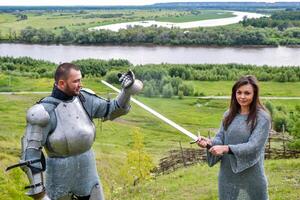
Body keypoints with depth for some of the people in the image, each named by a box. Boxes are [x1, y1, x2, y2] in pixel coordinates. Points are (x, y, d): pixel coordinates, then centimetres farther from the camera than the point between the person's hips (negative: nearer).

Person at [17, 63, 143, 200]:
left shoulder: (84, 99, -4)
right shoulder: (45, 111, -19)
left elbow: (113, 110, 6)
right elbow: (30, 153, -19)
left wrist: (127, 90, -13)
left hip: (87, 171, 5)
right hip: (60, 174, -5)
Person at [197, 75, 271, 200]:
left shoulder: (262, 118, -11)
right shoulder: (229, 114, 5)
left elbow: (254, 145, -19)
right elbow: (220, 138, 4)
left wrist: (227, 148, -31)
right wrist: (209, 143, -19)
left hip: (251, 177, -4)